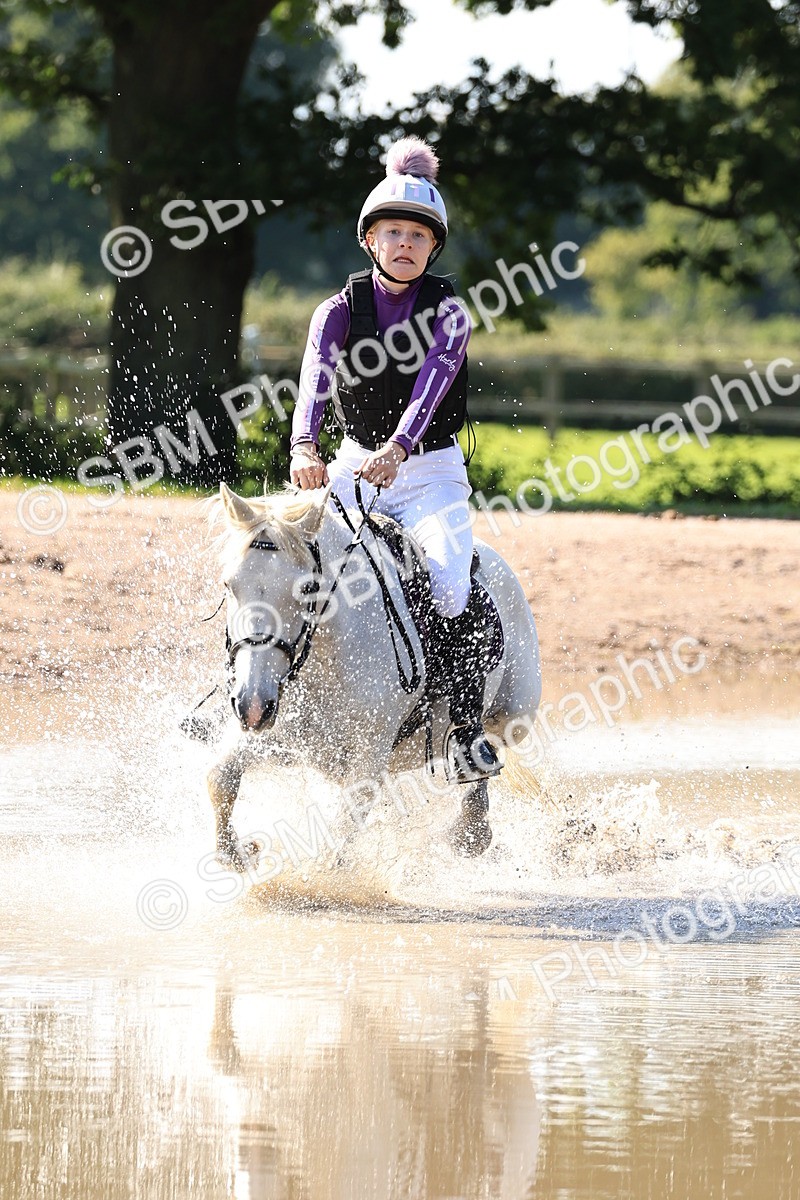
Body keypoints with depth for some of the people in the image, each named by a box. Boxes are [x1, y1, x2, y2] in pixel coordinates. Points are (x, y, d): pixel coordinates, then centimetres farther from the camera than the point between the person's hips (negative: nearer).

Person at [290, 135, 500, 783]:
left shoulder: (447, 312, -5)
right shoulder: (340, 309, -2)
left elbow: (432, 382, -23)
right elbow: (317, 373, -20)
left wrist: (396, 449, -42)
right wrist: (305, 447, -41)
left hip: (431, 469, -2)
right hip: (354, 467, 2)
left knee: (449, 578, -27)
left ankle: (467, 725, -18)